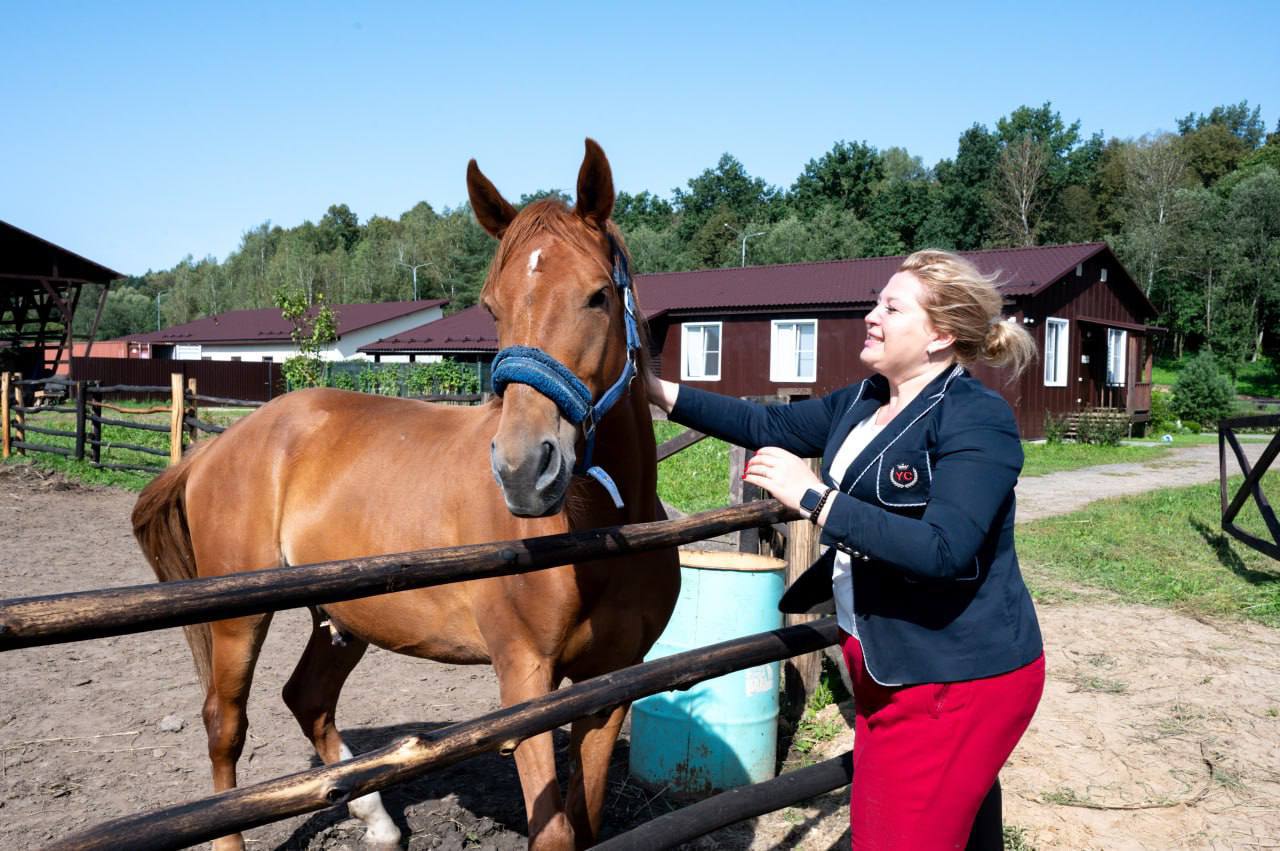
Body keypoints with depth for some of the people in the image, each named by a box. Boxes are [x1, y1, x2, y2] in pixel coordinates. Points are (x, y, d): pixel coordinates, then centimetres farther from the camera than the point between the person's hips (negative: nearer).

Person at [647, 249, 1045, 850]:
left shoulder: (977, 420, -19)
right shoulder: (863, 402, 6)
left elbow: (944, 550, -30)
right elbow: (769, 425, 10)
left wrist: (814, 498, -29)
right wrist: (657, 390, 4)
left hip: (957, 679, -8)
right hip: (884, 662, 8)